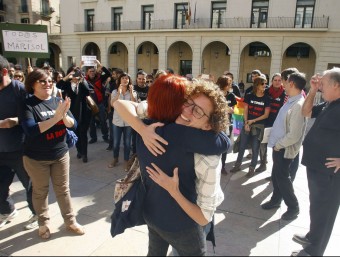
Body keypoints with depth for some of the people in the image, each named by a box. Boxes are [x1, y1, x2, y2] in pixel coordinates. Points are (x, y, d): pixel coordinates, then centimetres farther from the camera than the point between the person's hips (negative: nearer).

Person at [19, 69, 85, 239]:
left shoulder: (58, 101, -1)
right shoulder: (28, 105, -12)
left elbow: (73, 125, -5)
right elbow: (31, 130, -25)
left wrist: (64, 115, -27)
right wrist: (56, 117, -31)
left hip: (60, 154, 3)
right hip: (36, 158, -3)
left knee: (63, 189, 13)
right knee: (40, 191, 14)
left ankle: (70, 221, 28)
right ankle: (43, 223, 34)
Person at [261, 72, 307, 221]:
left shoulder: (298, 105, -23)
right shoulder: (290, 101, 6)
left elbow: (294, 135, -25)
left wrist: (278, 145, -14)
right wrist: (276, 144, 11)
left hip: (285, 148, -8)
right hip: (279, 145, 8)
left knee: (282, 177, 5)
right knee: (276, 175, 19)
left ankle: (293, 207, 23)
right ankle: (276, 200, 36)